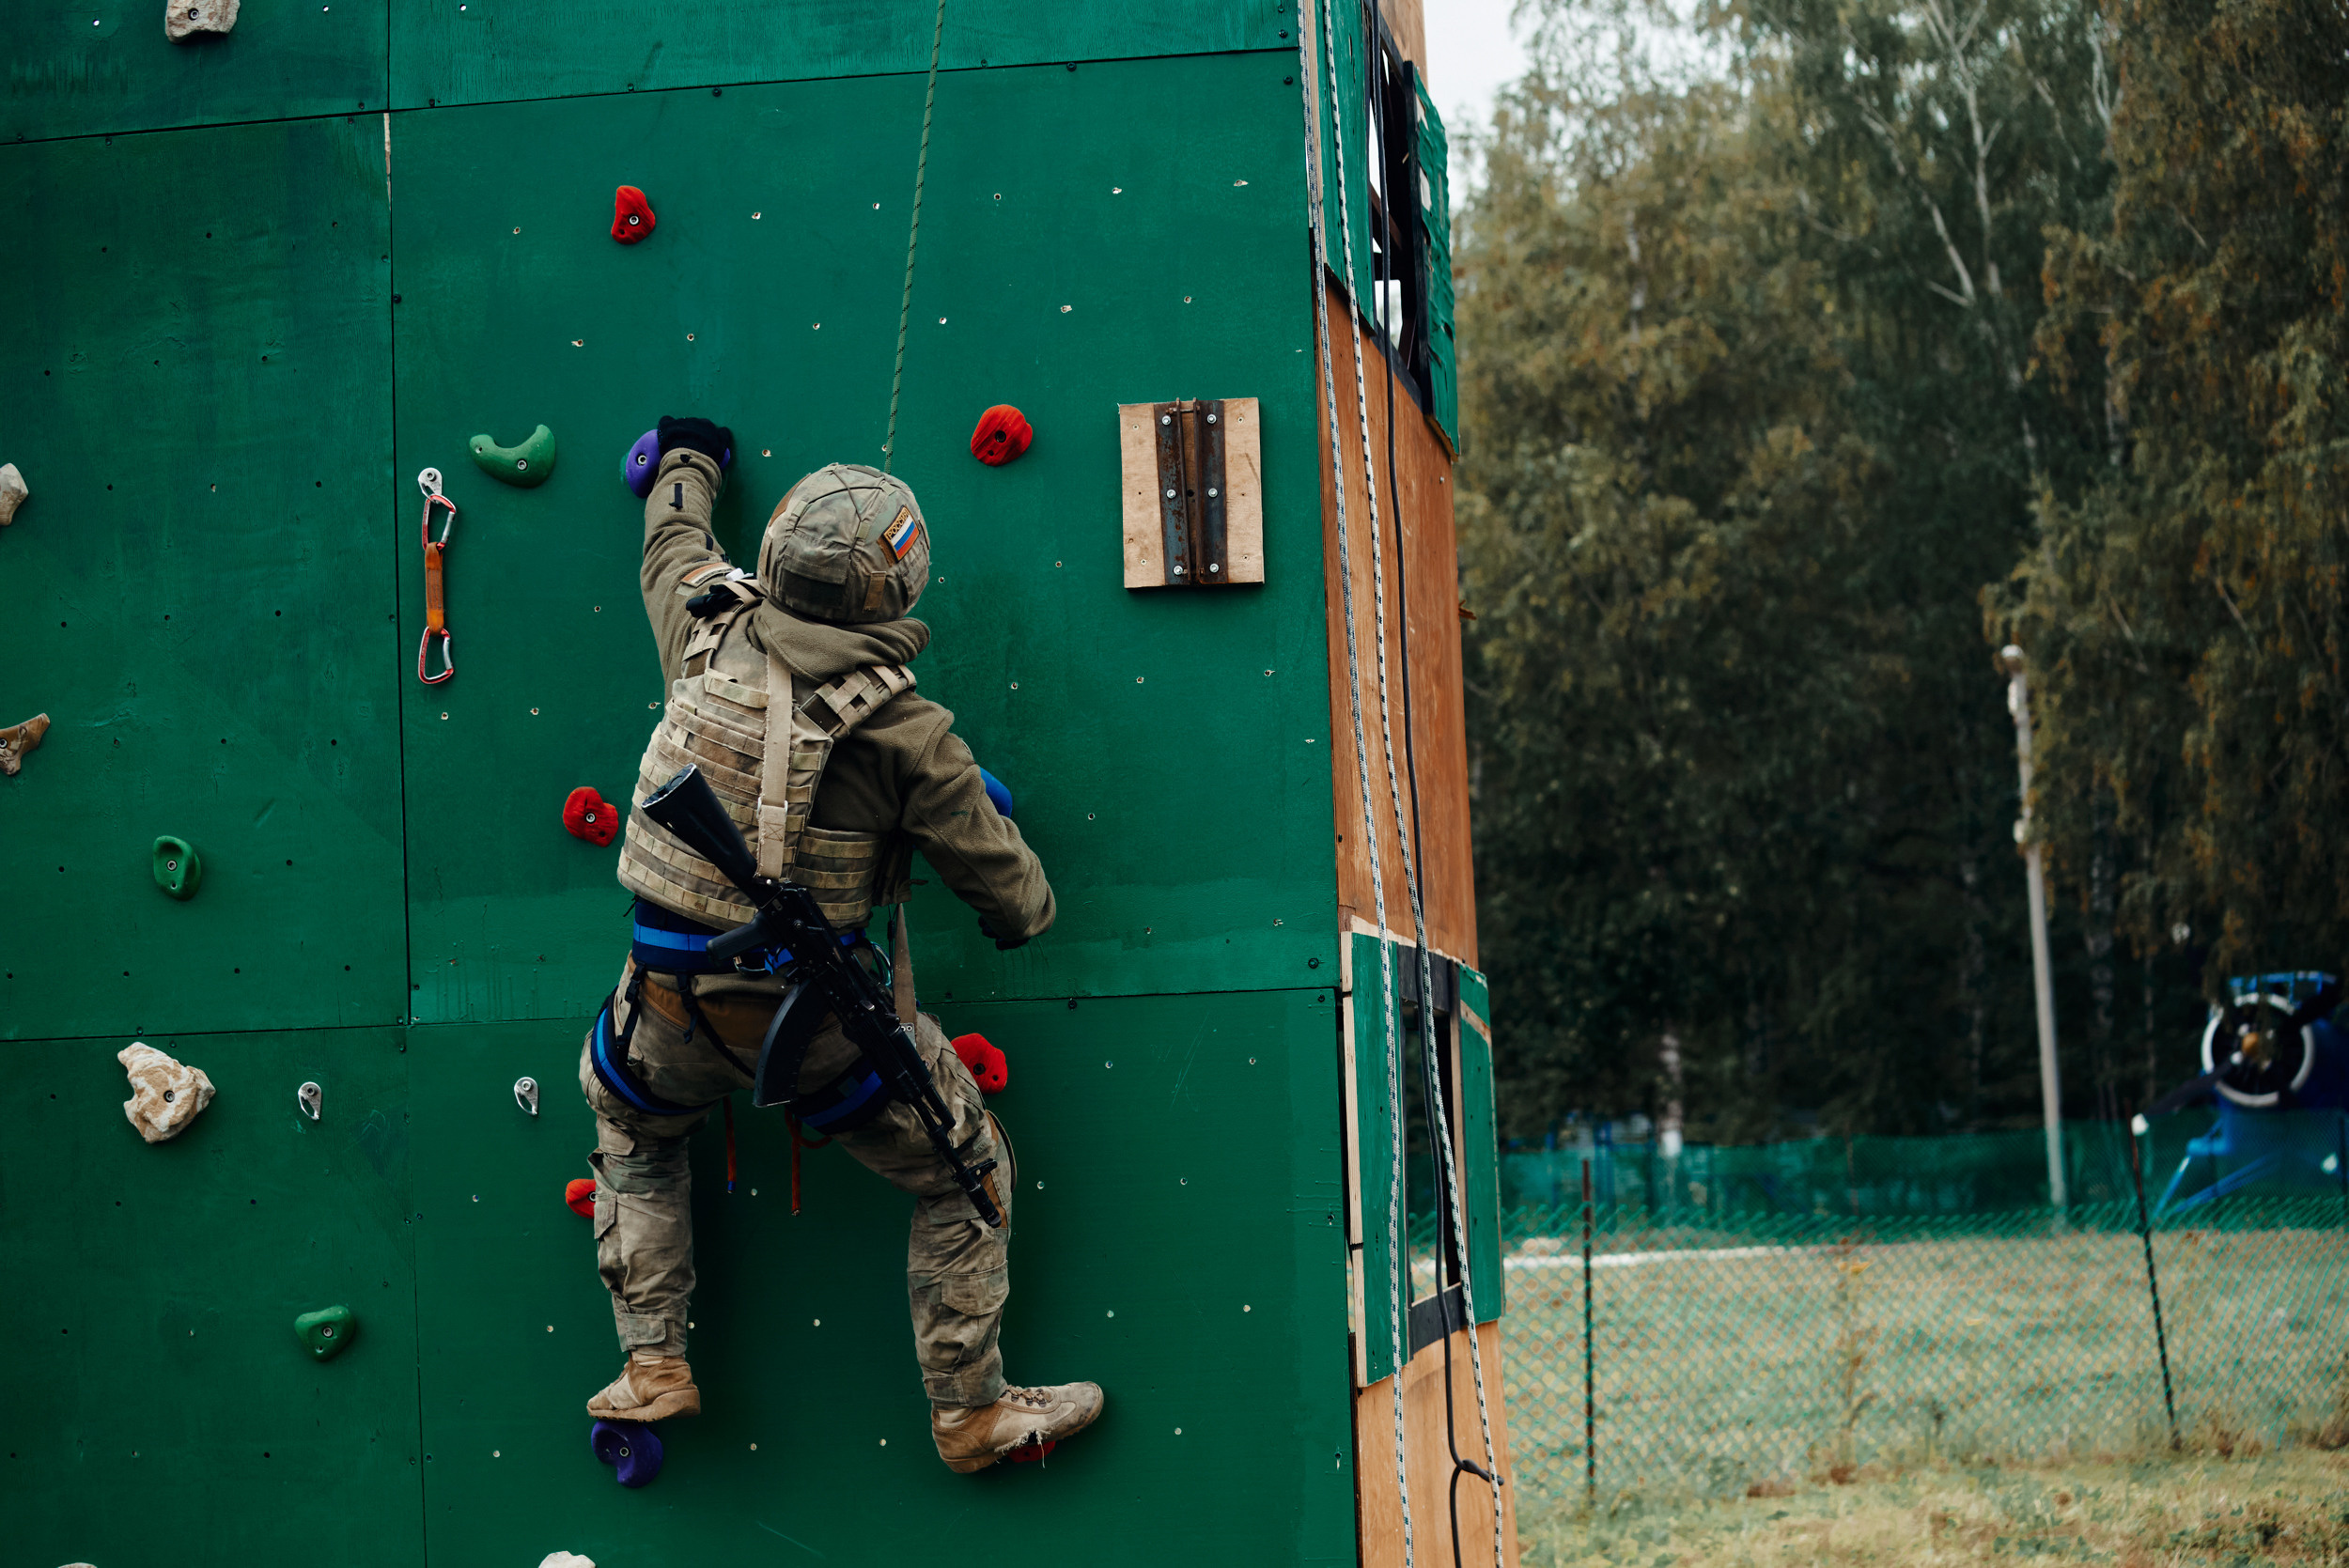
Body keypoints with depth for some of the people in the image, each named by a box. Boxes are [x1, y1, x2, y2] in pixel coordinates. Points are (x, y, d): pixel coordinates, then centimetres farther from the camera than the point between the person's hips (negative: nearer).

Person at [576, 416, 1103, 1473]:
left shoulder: (710, 634, -6)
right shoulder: (905, 731, -17)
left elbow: (675, 546, 19)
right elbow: (1002, 882, -5)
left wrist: (688, 462, 40)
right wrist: (1030, 909, 19)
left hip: (673, 1001, 4)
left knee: (630, 1135, 35)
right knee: (964, 1178, 17)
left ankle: (651, 1365, 30)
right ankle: (971, 1411, 25)